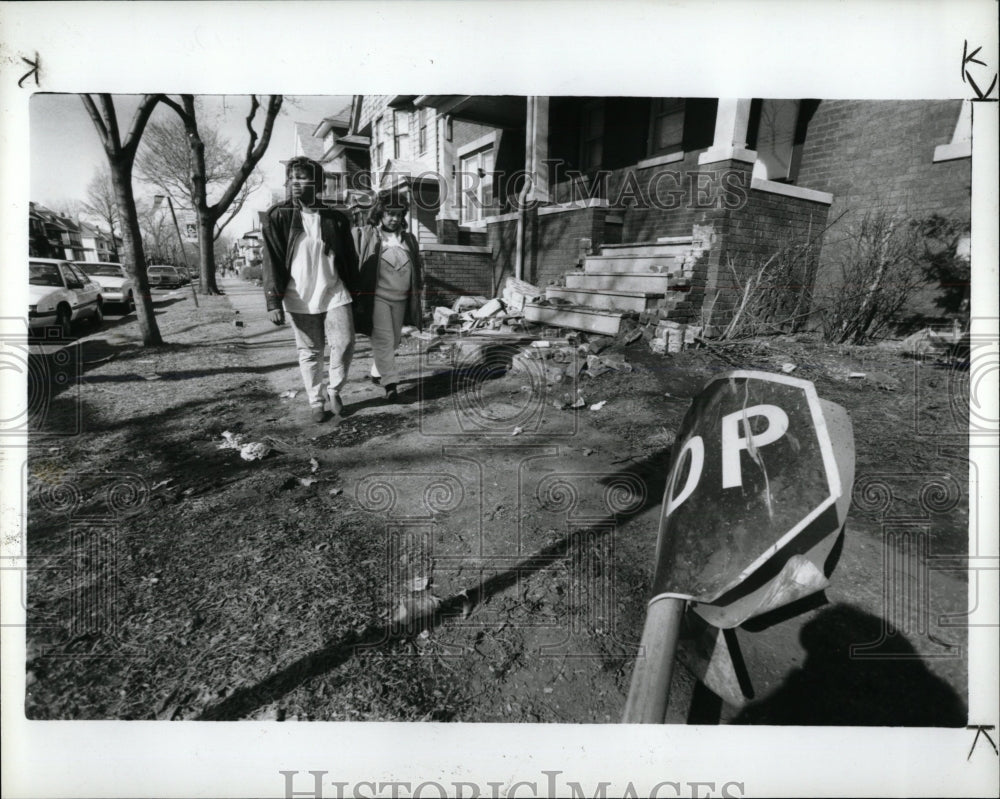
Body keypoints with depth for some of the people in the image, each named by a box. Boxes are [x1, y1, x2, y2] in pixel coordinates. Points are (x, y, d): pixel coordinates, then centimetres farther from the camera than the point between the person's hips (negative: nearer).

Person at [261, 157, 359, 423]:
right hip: (299, 300, -1)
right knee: (309, 353, 7)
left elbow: (350, 260, 9)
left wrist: (354, 294, 8)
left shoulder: (336, 219, 3)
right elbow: (271, 263, -5)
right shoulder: (277, 217, -2)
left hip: (335, 296, 1)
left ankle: (333, 389, 20)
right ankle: (316, 401, 23)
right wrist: (274, 302, -12)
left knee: (344, 345, -6)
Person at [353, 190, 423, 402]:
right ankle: (390, 382, -11)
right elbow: (353, 264, -2)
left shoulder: (408, 239, 14)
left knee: (394, 339, 13)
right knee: (383, 339, -11)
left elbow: (416, 269, 21)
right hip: (376, 297, -5)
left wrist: (417, 288, 15)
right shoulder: (364, 235, -1)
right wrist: (356, 293, -7)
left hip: (401, 298, 5)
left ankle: (377, 371, 33)